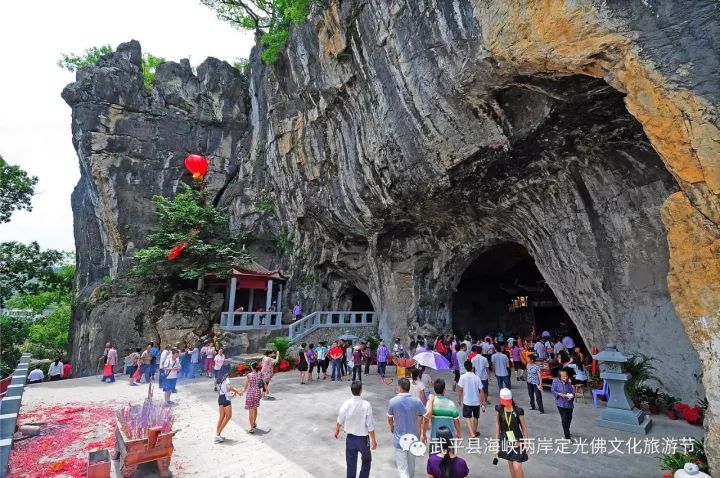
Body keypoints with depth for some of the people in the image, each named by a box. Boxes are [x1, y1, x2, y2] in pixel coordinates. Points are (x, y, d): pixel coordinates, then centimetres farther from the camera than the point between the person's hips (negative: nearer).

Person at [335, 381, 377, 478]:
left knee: (351, 463, 18)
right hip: (363, 438, -2)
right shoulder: (366, 405, -22)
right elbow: (370, 425, -16)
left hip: (350, 438, 2)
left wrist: (337, 430, 20)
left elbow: (340, 420, 0)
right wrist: (373, 440, -2)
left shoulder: (346, 403, -15)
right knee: (366, 461, 25)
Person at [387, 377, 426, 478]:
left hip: (399, 439, -3)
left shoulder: (393, 401, -15)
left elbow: (389, 419, -1)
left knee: (402, 468, 6)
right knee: (411, 463, 27)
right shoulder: (417, 402, -12)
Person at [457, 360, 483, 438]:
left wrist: (459, 399, 8)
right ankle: (474, 432, 39)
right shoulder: (477, 377, -12)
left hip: (467, 401, -2)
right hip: (476, 401, 2)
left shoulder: (463, 377, -14)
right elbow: (481, 391, -9)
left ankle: (472, 434, -7)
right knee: (476, 417, 23)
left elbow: (460, 389, -9)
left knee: (468, 417, 9)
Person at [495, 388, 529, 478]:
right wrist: (496, 440, 2)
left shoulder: (518, 411, -17)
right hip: (505, 440, 3)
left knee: (517, 467, -7)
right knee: (510, 464, 17)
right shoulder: (499, 409, -7)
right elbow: (497, 424, 1)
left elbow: (524, 427, -7)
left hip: (517, 440, -3)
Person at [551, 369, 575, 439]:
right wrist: (560, 394, -20)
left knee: (569, 418, 21)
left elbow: (573, 392, 2)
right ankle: (567, 436, 0)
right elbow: (552, 391, -7)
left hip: (569, 404, 4)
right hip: (561, 404, -4)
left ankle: (566, 431, 46)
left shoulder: (569, 383, -2)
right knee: (564, 419, -10)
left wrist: (571, 396, -19)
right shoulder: (556, 381, -9)